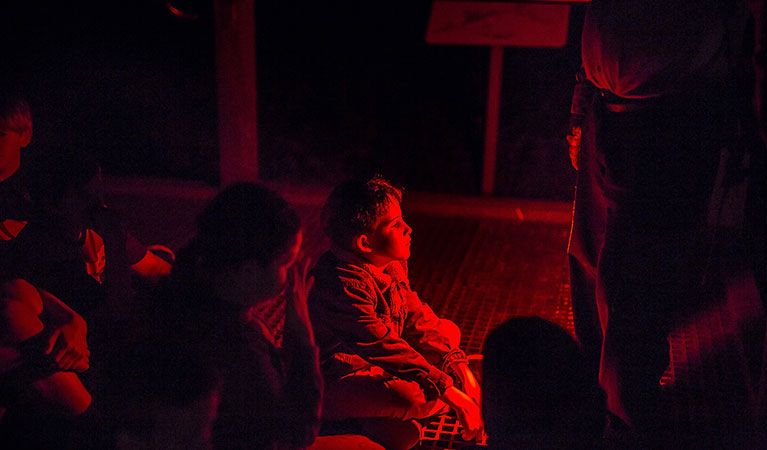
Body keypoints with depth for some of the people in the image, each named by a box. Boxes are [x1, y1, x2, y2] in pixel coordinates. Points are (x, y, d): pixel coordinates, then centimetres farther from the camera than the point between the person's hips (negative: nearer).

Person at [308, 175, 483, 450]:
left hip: (378, 365, 10)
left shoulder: (391, 264, -1)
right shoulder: (343, 285, -30)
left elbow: (417, 318, 5)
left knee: (448, 330, 11)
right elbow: (384, 347, -33)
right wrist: (454, 396, -32)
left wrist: (462, 371, -5)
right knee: (413, 398, -35)